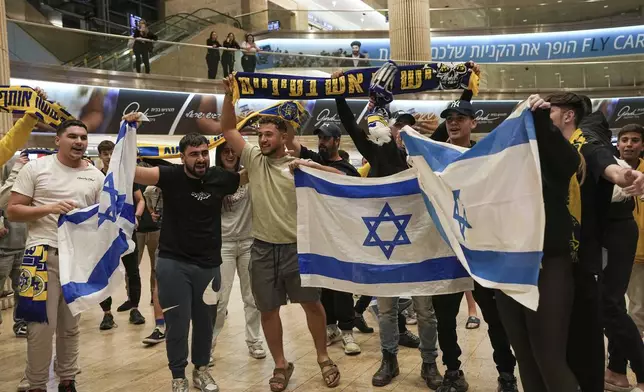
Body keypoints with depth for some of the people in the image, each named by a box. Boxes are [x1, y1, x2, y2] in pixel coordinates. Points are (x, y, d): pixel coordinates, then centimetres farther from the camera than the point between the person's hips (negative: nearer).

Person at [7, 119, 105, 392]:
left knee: (71, 326, 13)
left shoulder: (96, 176, 9)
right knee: (42, 325, -2)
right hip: (44, 254, -3)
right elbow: (12, 212, -2)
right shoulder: (35, 168, 0)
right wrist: (49, 209, -16)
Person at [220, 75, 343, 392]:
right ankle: (281, 365, 26)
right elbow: (227, 129, 3)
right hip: (263, 249, 2)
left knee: (311, 303, 7)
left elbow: (340, 178, -8)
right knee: (268, 309, 10)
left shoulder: (300, 166, -2)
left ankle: (323, 358, 27)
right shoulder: (253, 159, 4)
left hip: (296, 247, -2)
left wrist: (311, 165, -21)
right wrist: (229, 95, -7)